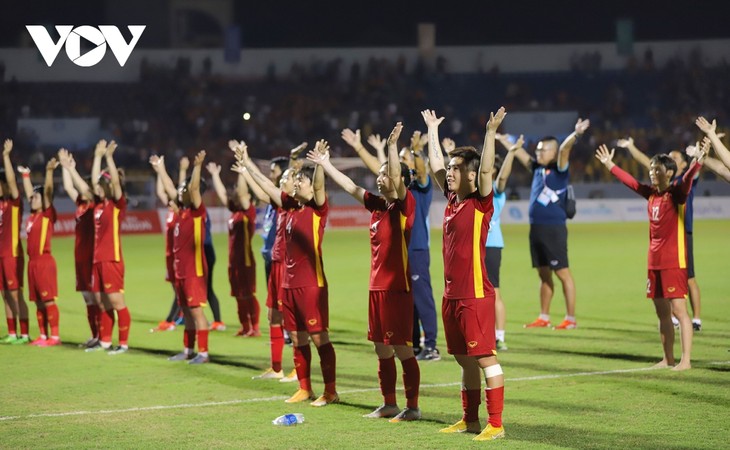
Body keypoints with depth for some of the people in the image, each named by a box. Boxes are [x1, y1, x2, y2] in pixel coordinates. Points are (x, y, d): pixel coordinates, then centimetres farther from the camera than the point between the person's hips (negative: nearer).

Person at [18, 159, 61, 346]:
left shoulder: (48, 214, -6)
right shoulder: (33, 215, 13)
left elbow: (48, 191, -17)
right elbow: (29, 192, 26)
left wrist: (49, 171, -26)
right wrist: (25, 174, 32)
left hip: (45, 262, -8)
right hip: (33, 262, 8)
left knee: (48, 300, -6)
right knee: (38, 302, 9)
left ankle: (55, 336, -4)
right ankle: (43, 336, 13)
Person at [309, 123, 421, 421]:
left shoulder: (405, 205, -8)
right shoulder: (377, 205, 12)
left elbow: (397, 178, -26)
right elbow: (349, 186, 22)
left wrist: (392, 146, -32)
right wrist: (325, 164, 27)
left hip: (397, 288, -8)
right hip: (377, 287, 8)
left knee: (402, 349, -5)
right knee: (382, 350, 12)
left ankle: (412, 407, 2)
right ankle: (389, 404, 20)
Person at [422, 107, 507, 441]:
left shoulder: (481, 203, -8)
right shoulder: (451, 199, 11)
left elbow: (486, 169, -24)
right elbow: (435, 165, 23)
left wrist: (490, 133, -29)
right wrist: (432, 130, 29)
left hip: (475, 295, -8)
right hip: (452, 295, 8)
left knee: (485, 358, -5)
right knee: (465, 360, 14)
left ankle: (495, 423, -3)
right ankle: (470, 420, 22)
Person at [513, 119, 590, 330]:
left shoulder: (559, 170, -5)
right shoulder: (537, 169, 14)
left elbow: (564, 149, -21)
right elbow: (519, 152, 24)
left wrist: (576, 134, -37)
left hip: (554, 229, -8)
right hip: (536, 228, 8)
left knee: (563, 273, -5)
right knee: (543, 275, 14)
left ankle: (570, 319, -3)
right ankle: (543, 318, 21)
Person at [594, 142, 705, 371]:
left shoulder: (676, 193, -9)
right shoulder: (651, 193, 10)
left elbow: (687, 180, -29)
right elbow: (630, 181, 25)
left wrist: (697, 163, -47)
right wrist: (610, 166, 34)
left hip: (674, 262, -8)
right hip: (655, 262, 8)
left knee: (678, 309, -10)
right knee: (662, 312, 11)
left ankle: (685, 360, -11)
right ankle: (668, 358, 19)